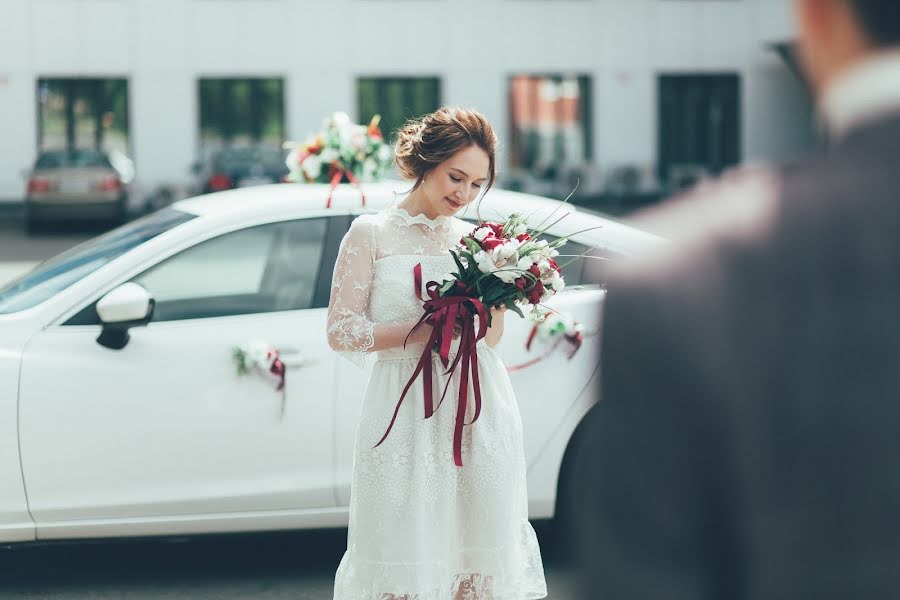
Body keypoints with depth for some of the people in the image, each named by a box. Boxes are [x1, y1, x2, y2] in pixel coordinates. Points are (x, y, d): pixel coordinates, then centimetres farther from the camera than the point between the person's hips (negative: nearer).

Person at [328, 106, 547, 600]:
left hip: (479, 414, 3)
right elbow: (341, 331, -4)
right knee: (406, 560, -2)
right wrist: (424, 330, -13)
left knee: (479, 553, 5)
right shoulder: (372, 234, 2)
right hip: (407, 419, -3)